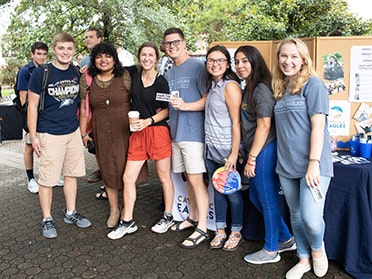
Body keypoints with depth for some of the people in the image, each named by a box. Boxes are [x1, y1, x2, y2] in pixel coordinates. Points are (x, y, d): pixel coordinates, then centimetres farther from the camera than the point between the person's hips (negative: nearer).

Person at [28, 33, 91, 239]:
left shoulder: (77, 73, 5)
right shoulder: (41, 73, -9)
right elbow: (32, 106, -6)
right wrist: (33, 136, -9)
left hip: (73, 132, 5)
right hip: (50, 134, -5)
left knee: (72, 174, 13)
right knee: (47, 179, 2)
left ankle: (70, 213, 28)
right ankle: (47, 220, 18)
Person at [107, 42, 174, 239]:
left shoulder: (161, 81, -5)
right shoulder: (134, 76, 7)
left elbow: (167, 110, -3)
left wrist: (149, 121, -14)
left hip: (158, 131, -5)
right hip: (138, 134, 5)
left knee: (164, 177, 7)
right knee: (128, 177, 4)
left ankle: (168, 217, 25)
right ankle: (127, 222, 17)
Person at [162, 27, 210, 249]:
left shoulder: (197, 67, -7)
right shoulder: (169, 74, 16)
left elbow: (208, 99, -13)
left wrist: (185, 106, -25)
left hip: (193, 132, -7)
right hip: (176, 132, 7)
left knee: (196, 179, -4)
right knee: (189, 178, 15)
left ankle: (202, 229, 5)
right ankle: (193, 218, 29)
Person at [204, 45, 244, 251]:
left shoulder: (230, 86, -13)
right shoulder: (212, 85, 11)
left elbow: (236, 122, -17)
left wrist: (234, 153, -19)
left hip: (226, 149, -8)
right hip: (211, 149, 8)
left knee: (232, 192, 5)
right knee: (218, 191, 15)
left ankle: (236, 233, 22)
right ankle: (220, 231, 27)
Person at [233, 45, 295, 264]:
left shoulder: (261, 88, -14)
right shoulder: (249, 89, 15)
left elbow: (264, 126, -19)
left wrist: (251, 158, -17)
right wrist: (248, 154, 14)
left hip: (264, 151, -10)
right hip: (254, 151, 10)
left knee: (268, 200, 4)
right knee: (256, 197, 18)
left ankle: (271, 250, 22)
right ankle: (286, 239, 33)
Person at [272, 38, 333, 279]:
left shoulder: (313, 84, -6)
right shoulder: (280, 88, 13)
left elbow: (318, 126, -13)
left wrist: (313, 163, -18)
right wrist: (283, 160, 10)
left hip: (313, 165, -6)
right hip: (287, 166, 6)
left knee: (311, 218, -11)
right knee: (296, 216, 14)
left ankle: (317, 248, 22)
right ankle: (303, 259, 33)